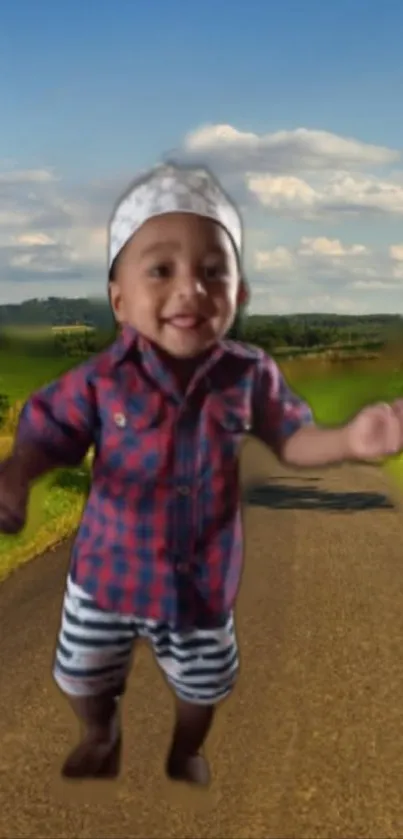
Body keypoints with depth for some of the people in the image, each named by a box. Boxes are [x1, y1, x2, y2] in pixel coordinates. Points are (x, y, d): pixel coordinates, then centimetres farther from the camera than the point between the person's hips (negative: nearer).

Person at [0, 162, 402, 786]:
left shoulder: (251, 375, -16)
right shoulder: (101, 380, -20)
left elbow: (291, 439, -5)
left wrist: (349, 441, -24)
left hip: (202, 580, 1)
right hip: (109, 570, 0)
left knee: (202, 688, 24)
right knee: (82, 678, 23)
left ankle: (186, 754, 60)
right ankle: (101, 738, 60)